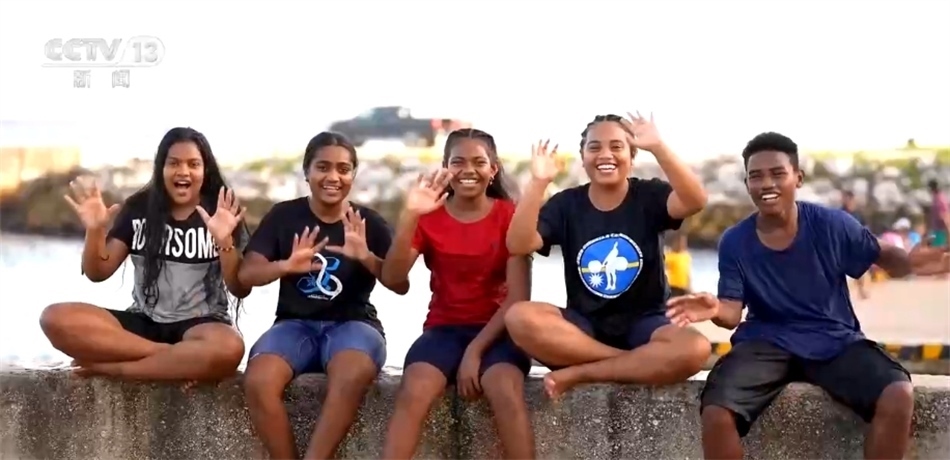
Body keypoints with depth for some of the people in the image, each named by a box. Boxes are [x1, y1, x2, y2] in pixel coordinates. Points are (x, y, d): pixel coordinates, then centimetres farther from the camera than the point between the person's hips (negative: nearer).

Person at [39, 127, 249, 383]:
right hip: (144, 321, 3)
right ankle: (177, 358, -25)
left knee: (228, 348, -41)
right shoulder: (138, 208, 6)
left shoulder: (222, 214, 1)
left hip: (201, 323, -3)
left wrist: (225, 241, -23)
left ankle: (109, 367, -24)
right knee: (56, 318, -23)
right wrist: (95, 230, -13)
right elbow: (98, 274, 5)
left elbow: (241, 290, -6)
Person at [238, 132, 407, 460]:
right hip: (295, 323, 1)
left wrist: (366, 257, -23)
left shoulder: (369, 222, 5)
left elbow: (401, 285, -3)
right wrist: (287, 265, -24)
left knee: (354, 375, -38)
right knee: (258, 381, -32)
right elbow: (246, 274, -3)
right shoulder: (283, 215, 6)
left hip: (352, 323, -1)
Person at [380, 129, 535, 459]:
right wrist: (410, 215, -23)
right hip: (444, 327, 1)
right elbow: (392, 278, -11)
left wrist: (476, 350, -17)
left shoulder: (510, 215, 0)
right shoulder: (429, 216, 4)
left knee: (506, 393, -34)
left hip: (496, 330, -1)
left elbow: (518, 296, -7)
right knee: (413, 393, -30)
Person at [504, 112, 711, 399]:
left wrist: (657, 147, -30)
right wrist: (538, 183, -21)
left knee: (695, 349, -34)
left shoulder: (649, 196, 0)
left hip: (642, 324, -1)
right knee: (519, 317, -30)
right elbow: (518, 245, -12)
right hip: (583, 326, 1)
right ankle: (641, 362, -23)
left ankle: (578, 373, -23)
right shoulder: (566, 203, 4)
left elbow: (696, 201, -23)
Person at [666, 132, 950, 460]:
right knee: (715, 412, -28)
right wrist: (716, 309, -31)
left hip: (835, 340, 0)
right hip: (767, 342, 0)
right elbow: (733, 311, -5)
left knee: (898, 396, -28)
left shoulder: (832, 224, -5)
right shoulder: (734, 242, -2)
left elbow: (881, 256, 7)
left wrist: (910, 262, -18)